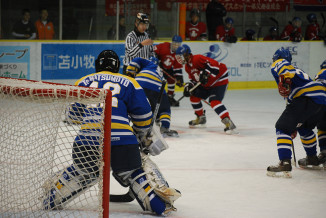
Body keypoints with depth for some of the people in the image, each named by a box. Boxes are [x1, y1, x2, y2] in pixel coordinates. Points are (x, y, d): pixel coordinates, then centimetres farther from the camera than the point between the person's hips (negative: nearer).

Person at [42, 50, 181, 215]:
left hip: (88, 138, 2)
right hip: (121, 138, -2)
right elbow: (143, 115, 11)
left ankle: (53, 196, 26)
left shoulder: (84, 82, 19)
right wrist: (142, 135, 29)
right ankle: (158, 202, -3)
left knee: (82, 171, 25)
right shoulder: (128, 82, 15)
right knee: (133, 171, 13)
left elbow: (72, 114, 23)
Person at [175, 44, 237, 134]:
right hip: (207, 84, 10)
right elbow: (194, 78, 16)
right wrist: (189, 86, -1)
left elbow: (214, 65, -32)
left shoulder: (197, 59, -25)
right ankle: (201, 117, 31)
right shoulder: (188, 66, 8)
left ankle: (228, 122, -34)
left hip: (219, 80, -10)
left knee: (214, 101, -27)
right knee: (194, 96, 14)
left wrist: (206, 73, -39)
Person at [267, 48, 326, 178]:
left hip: (308, 98, -8)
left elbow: (282, 64, -13)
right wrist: (293, 127, 44)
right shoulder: (296, 71, 38)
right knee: (304, 127, 33)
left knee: (282, 127, -7)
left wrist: (284, 78, -28)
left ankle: (285, 164, -21)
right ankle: (312, 158, 44)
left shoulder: (276, 65, 16)